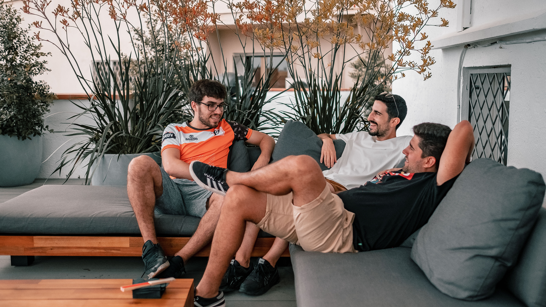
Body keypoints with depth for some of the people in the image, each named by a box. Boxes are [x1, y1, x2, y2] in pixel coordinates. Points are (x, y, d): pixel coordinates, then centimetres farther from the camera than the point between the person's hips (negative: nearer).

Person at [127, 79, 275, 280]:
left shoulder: (227, 128, 24)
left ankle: (178, 261, -33)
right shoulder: (175, 130, 18)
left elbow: (267, 139, 28)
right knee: (140, 164, -30)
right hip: (172, 190, 1)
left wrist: (262, 162, 4)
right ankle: (152, 253, -33)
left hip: (202, 195, 0)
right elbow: (170, 165, -1)